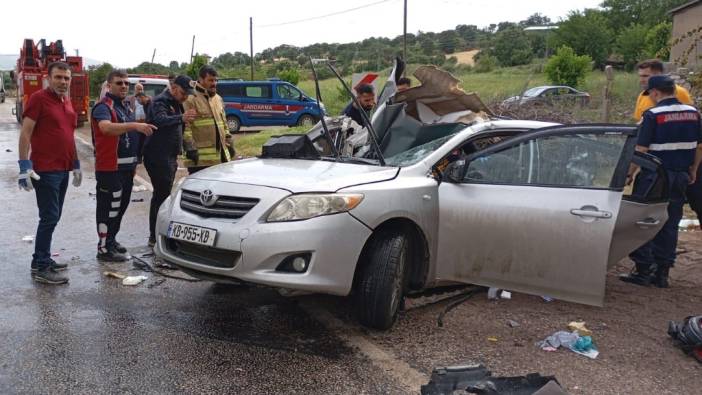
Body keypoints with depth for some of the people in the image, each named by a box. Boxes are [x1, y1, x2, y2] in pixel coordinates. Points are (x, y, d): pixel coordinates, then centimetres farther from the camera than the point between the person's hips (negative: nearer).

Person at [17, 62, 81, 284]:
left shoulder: (67, 102, 14)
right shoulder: (39, 98, -9)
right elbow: (25, 133, -12)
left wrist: (76, 164, 21)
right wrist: (25, 166, -18)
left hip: (63, 170, 8)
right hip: (45, 170, -8)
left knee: (53, 217, 13)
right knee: (49, 218, -8)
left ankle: (43, 259, 24)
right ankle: (41, 268, 0)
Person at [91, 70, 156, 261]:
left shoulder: (126, 107, 17)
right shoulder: (103, 107, -12)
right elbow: (106, 127, -34)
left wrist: (134, 163, 22)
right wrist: (135, 125, -45)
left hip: (126, 167, 9)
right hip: (109, 168, -9)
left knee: (121, 206, 15)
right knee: (108, 208, -5)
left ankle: (111, 240, 28)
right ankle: (104, 249, 0)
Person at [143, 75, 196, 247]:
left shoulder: (176, 103, 16)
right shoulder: (160, 101, -14)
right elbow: (161, 120, -36)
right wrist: (181, 118, -52)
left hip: (169, 157, 10)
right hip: (158, 157, -10)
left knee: (162, 195, 16)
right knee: (162, 195, -12)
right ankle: (155, 237, -8)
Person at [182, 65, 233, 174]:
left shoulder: (218, 99, 19)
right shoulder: (191, 99, -8)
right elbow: (185, 126, -15)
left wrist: (229, 143, 21)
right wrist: (190, 147, -20)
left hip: (220, 155, 8)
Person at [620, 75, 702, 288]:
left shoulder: (653, 115, -13)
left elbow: (641, 150, -15)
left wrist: (630, 173, -6)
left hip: (655, 177, -6)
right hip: (681, 177, 6)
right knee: (669, 226, 12)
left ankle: (644, 271, 5)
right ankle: (662, 273, 15)